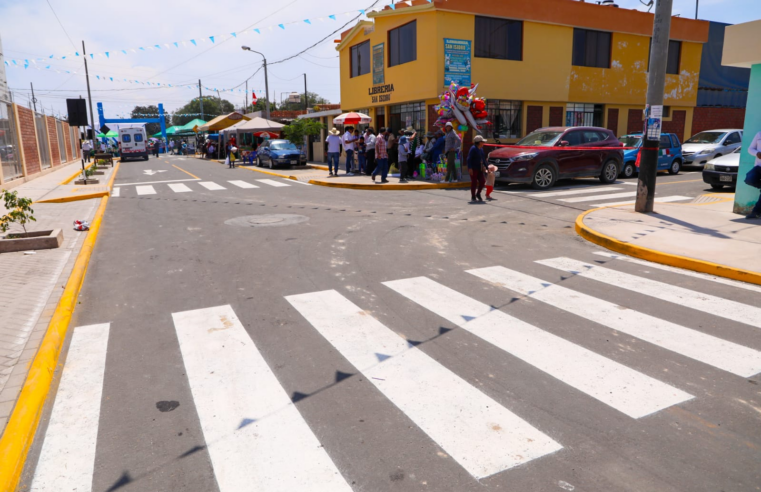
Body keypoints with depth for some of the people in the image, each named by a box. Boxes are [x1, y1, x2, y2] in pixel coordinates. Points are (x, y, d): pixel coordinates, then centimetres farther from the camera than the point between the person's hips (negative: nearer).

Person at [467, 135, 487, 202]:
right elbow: (469, 159, -17)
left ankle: (478, 194, 23)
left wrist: (486, 166, 22)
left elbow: (483, 159, 24)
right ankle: (473, 197, 5)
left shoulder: (481, 149, 15)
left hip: (480, 169, 8)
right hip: (473, 169, -8)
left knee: (482, 182, 3)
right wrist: (470, 168, -24)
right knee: (474, 182, -5)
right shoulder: (473, 149, -11)